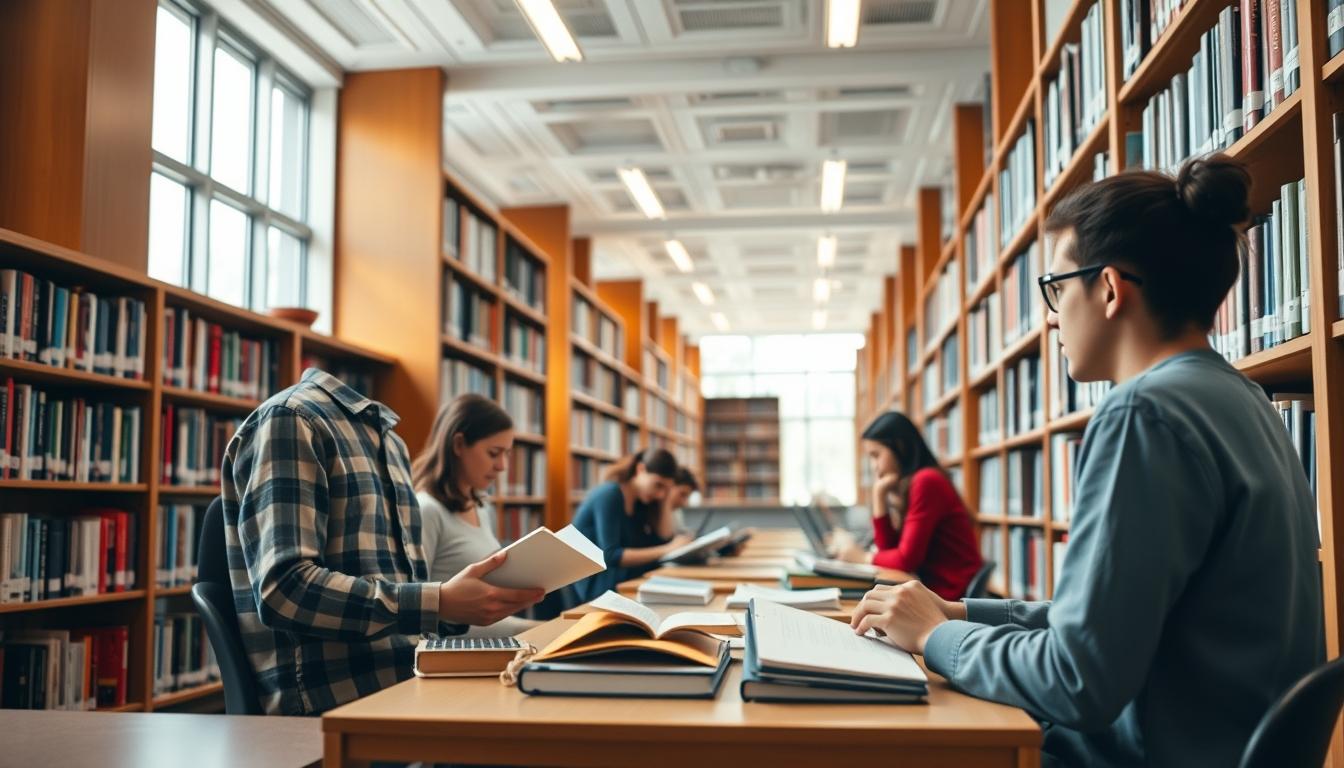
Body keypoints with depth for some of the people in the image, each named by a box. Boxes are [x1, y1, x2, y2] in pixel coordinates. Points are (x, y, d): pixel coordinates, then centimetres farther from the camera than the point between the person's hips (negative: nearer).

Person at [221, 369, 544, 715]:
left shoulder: (390, 441, 18)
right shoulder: (289, 418, -8)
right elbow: (284, 590, -19)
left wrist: (458, 606, 1)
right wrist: (439, 602, -20)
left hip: (403, 684, 8)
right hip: (337, 702, -8)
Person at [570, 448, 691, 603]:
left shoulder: (639, 502, 11)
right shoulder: (609, 495, -15)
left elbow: (664, 539, 1)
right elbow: (610, 556, -24)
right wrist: (666, 550, -31)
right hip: (593, 583, -8)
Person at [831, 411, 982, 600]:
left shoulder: (926, 482, -16)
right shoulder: (906, 487, 10)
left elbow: (907, 559, -18)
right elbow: (890, 550, 7)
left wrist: (863, 557, -2)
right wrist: (879, 495, 1)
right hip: (933, 587, 7)